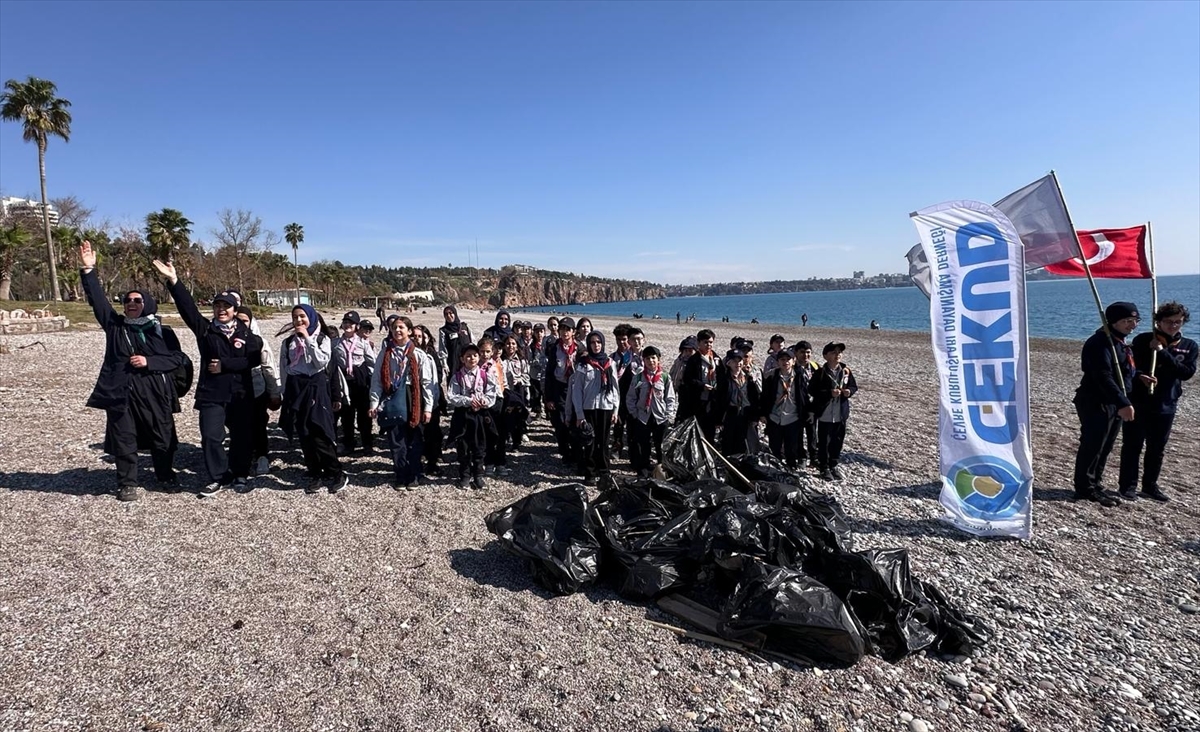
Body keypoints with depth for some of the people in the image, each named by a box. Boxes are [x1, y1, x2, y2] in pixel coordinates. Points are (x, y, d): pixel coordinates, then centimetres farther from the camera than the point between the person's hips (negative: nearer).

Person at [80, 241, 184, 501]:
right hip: (121, 392, 1)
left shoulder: (161, 331, 4)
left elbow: (177, 357, -1)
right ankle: (127, 484, 21)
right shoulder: (115, 325, 7)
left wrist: (149, 362, -14)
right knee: (124, 441, 7)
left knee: (163, 438, 9)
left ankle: (166, 476, 28)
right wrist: (88, 270, -10)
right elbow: (97, 300, -2)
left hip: (155, 393, -1)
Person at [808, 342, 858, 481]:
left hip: (841, 414, 4)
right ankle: (824, 468, 19)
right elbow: (811, 390, -13)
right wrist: (829, 393, -23)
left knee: (838, 441, 14)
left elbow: (854, 387, 11)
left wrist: (850, 391, -11)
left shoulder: (845, 370, 1)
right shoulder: (821, 372, -12)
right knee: (824, 442, 5)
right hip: (825, 414, -4)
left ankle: (834, 465, 31)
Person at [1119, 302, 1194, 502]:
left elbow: (1187, 372, -8)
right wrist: (1140, 376, -25)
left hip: (1166, 406, 3)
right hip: (1137, 403, -3)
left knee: (1157, 449, 13)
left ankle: (1150, 485, 26)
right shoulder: (1143, 340, -3)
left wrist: (1163, 352, -15)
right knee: (1132, 446, 3)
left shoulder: (1189, 346, 5)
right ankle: (1128, 485, 11)